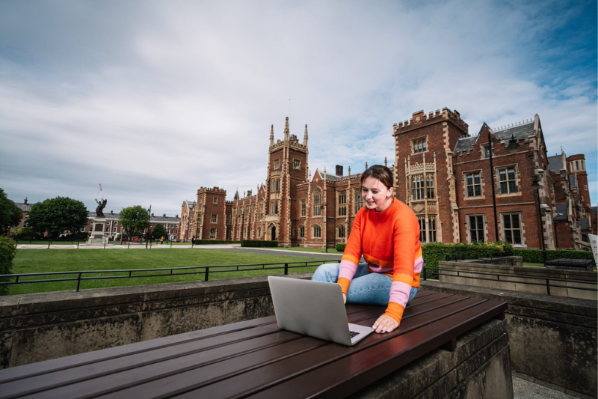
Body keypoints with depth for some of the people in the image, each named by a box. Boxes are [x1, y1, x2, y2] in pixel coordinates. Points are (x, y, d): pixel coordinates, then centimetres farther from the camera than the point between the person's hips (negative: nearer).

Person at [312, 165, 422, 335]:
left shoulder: (402, 216, -24)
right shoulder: (363, 213, -3)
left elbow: (404, 266, -34)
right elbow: (352, 252, -11)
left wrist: (393, 313, -44)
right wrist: (340, 287, -25)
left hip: (396, 281, -6)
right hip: (372, 271, 7)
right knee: (325, 271, -8)